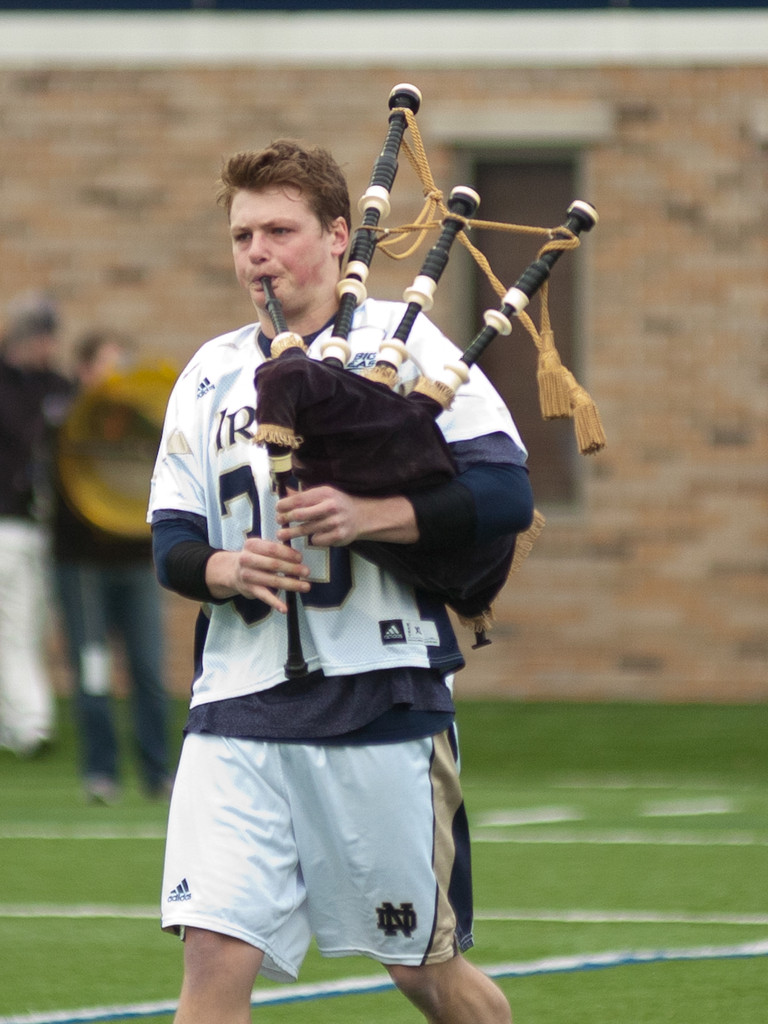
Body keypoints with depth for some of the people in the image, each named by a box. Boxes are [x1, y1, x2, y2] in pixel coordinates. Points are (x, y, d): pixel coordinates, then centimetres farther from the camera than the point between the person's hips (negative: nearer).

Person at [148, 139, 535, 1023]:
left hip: (381, 697, -3)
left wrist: (370, 515, -22)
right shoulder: (212, 373, 13)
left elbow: (506, 491, -8)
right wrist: (220, 569, -11)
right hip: (239, 703, 3)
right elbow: (170, 539, 13)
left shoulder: (402, 343, 0)